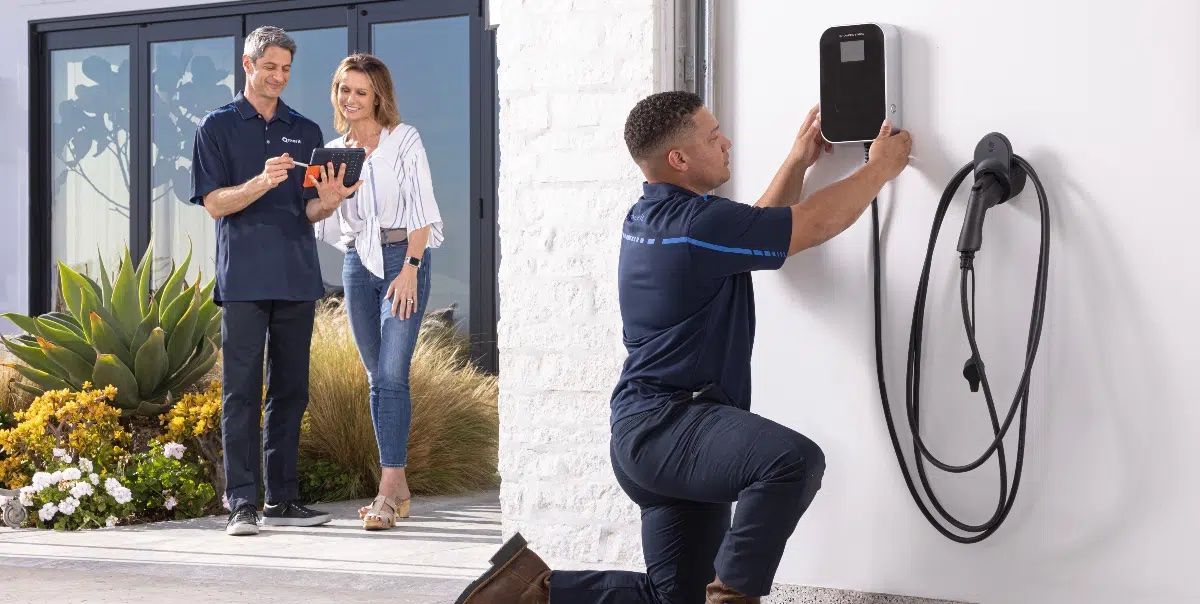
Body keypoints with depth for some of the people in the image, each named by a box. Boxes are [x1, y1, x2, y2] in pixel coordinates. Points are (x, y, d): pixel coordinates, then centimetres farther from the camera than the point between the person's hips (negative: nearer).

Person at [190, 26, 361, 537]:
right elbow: (215, 203, -3)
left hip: (297, 278, 4)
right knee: (241, 391, -6)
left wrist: (327, 201, -11)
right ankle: (242, 503, -5)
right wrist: (263, 182, -20)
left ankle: (282, 499, 12)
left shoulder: (306, 132, 16)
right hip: (243, 278, -4)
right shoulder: (218, 126, 6)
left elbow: (310, 211, 13)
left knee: (290, 390, 6)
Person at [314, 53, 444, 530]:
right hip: (357, 263, 5)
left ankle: (387, 491, -16)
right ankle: (399, 488, 12)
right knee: (377, 377, 6)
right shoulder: (333, 150, 14)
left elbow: (421, 209, -6)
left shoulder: (403, 140, 0)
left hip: (402, 258, -5)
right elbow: (328, 221, 17)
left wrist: (410, 268, -14)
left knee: (392, 374, -14)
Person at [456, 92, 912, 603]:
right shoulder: (697, 223, -16)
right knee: (794, 459, -35)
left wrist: (799, 160, 29)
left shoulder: (652, 218, 15)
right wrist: (882, 166, 7)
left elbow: (758, 227, 31)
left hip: (653, 428, 10)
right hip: (666, 423, -10)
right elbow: (818, 222, -8)